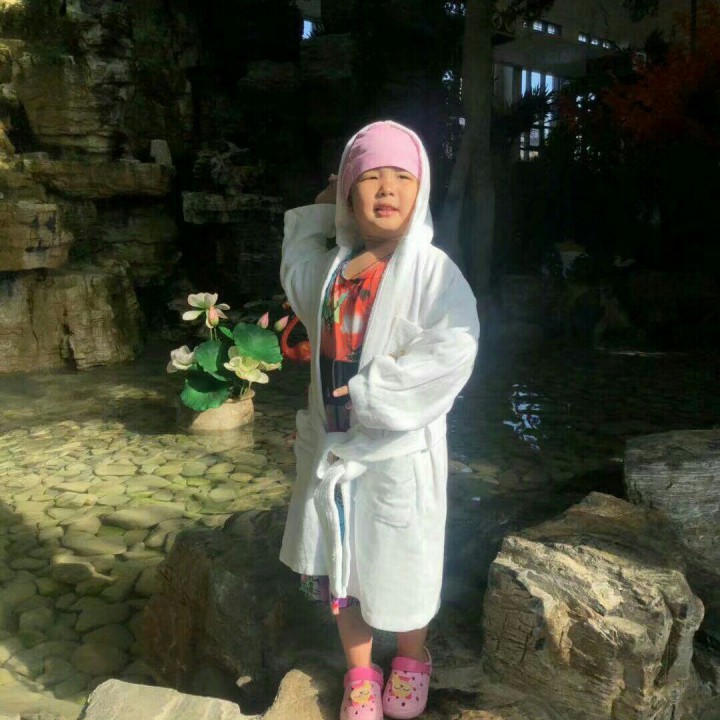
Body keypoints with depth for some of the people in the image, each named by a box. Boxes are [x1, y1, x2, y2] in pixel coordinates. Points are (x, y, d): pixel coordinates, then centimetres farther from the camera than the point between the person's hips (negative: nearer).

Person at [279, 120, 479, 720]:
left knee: (401, 568, 13)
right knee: (340, 566, 16)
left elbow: (450, 352, -25)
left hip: (399, 450, -5)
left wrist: (366, 391, -23)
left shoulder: (433, 271, -14)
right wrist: (317, 215, 14)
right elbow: (296, 275, 27)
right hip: (332, 446, 5)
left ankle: (411, 661, 43)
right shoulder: (331, 269, 4)